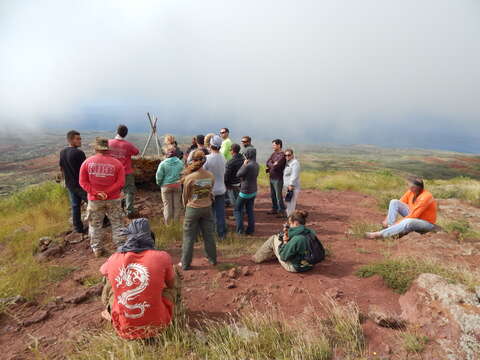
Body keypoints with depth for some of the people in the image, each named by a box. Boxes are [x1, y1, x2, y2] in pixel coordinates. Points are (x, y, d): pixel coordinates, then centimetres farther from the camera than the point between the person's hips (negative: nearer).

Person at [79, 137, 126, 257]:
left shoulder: (87, 162, -4)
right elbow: (121, 182, -13)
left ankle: (97, 249, 26)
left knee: (95, 225, 15)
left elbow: (83, 182, -6)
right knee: (116, 223, 13)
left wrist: (96, 193, -10)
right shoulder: (117, 163, -7)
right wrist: (108, 192, -12)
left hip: (94, 200, 1)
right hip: (113, 199, -1)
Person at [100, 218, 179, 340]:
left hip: (123, 329, 2)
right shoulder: (162, 257, -13)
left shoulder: (114, 259, -7)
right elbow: (171, 284, 7)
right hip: (155, 326, -1)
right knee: (174, 289, 23)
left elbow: (103, 271, 19)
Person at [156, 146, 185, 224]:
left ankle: (168, 223, 16)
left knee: (167, 205, 9)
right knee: (177, 205, 11)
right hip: (178, 186, 2)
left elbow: (159, 176, -8)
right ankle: (176, 222, 20)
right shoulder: (180, 162, -5)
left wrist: (159, 183, 11)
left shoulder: (163, 163, -11)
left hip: (166, 186, -2)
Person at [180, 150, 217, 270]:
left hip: (193, 209, -3)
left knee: (189, 237, 9)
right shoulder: (211, 176, -8)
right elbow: (210, 191, 4)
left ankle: (185, 263, 18)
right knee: (209, 234, 17)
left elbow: (185, 196, -5)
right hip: (207, 208, 4)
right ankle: (213, 259, 30)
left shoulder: (189, 177, -17)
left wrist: (186, 205, 13)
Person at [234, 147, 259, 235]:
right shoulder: (256, 165, 2)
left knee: (237, 210, 8)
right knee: (250, 210, 15)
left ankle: (240, 229, 3)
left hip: (245, 191, -8)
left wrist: (244, 164, -5)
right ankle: (250, 229, 19)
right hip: (253, 191, 8)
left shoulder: (248, 165, -25)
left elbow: (238, 174, -12)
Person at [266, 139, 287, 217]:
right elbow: (267, 163, 3)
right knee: (273, 195, 16)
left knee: (278, 196, -3)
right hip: (272, 178, 9)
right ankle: (275, 209, 29)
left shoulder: (282, 155, -17)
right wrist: (273, 165, -15)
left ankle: (282, 212, 7)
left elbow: (276, 167, -24)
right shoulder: (274, 153, 10)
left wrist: (270, 165, -5)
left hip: (278, 179, -9)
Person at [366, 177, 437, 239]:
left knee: (408, 222, -42)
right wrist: (387, 219, -9)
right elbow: (398, 205, -3)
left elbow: (413, 216, -30)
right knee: (394, 202, -9)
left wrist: (397, 223, -30)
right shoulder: (410, 192, -7)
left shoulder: (425, 197, -28)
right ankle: (390, 226, -23)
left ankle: (379, 234, -43)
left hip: (426, 223, -7)